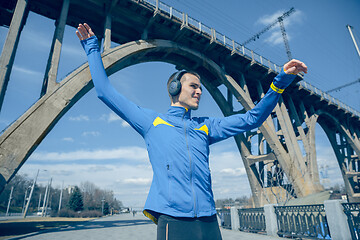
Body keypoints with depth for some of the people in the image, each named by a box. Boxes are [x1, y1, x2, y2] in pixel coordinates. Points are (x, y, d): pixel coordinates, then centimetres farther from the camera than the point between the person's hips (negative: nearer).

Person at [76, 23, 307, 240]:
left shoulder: (205, 126, 17)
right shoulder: (151, 120, 9)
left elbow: (252, 118, 18)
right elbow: (106, 92, 13)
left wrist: (281, 80, 13)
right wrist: (92, 47, 20)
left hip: (208, 221, 4)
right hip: (173, 221, -3)